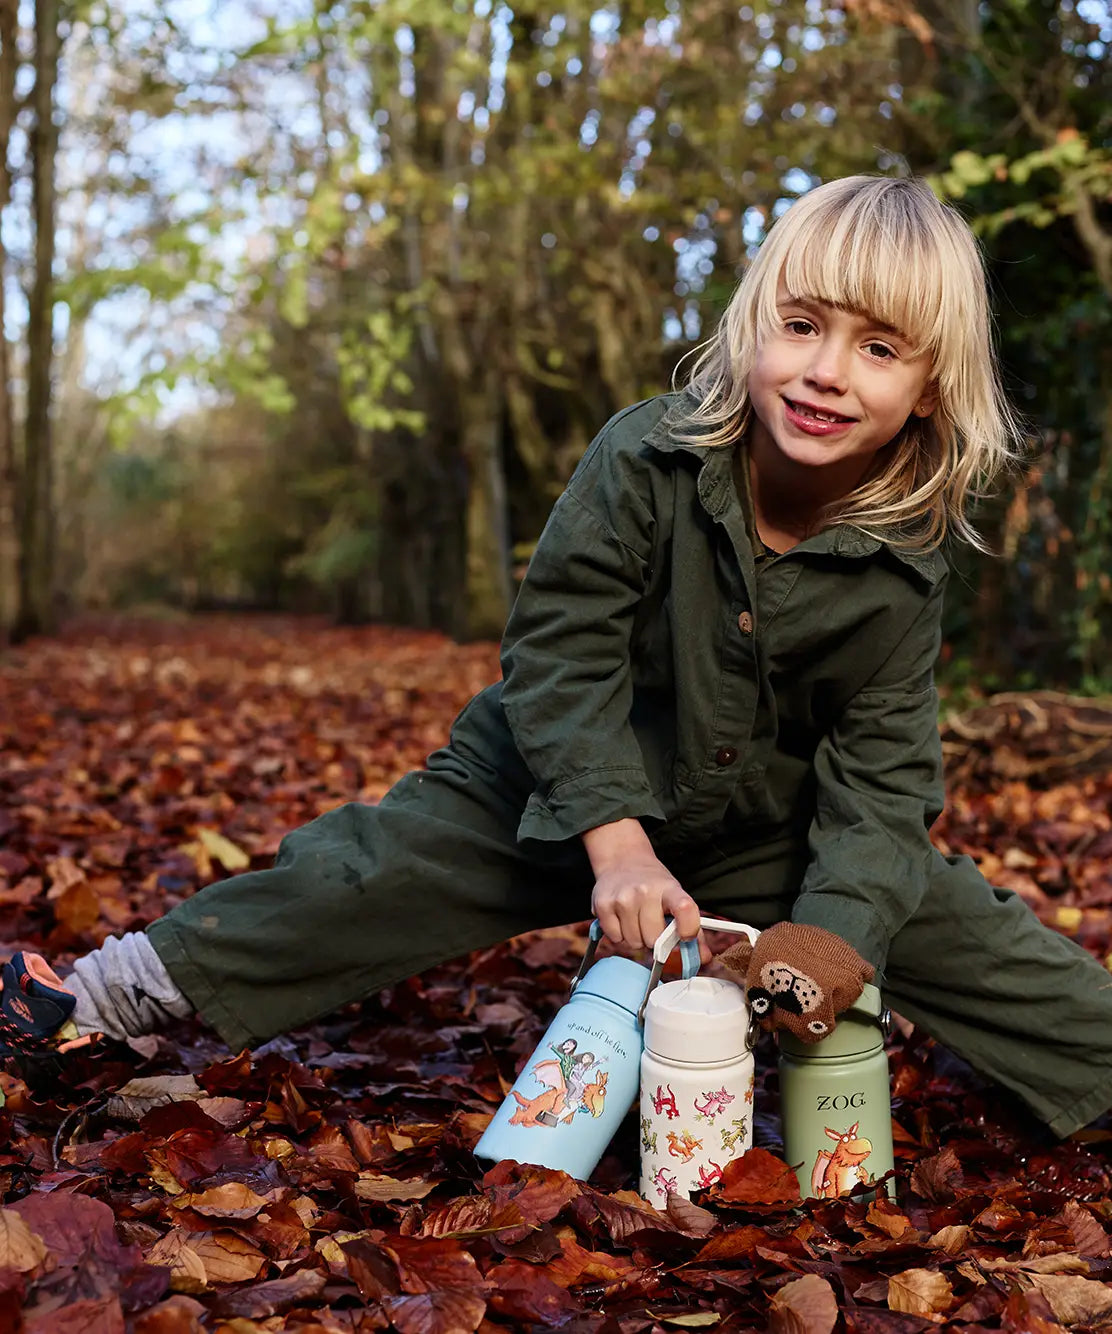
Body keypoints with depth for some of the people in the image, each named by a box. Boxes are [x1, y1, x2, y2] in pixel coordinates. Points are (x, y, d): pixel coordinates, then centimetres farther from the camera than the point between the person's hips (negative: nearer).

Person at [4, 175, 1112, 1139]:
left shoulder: (905, 559, -16)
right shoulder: (645, 456, -23)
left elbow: (884, 765, -11)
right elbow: (561, 644, -21)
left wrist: (838, 920, -26)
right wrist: (615, 840, -29)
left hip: (772, 829, 2)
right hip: (564, 785, -2)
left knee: (982, 940, -2)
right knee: (372, 871, -8)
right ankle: (133, 983, 9)